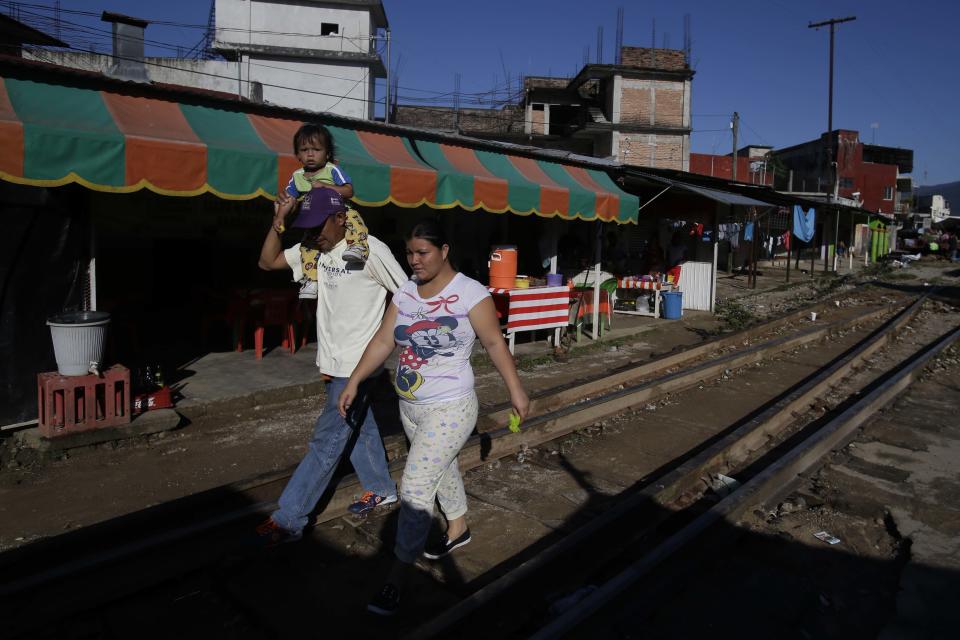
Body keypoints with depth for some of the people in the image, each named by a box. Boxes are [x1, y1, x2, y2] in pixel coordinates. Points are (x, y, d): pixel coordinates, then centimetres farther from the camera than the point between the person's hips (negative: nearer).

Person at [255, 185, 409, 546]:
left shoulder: (370, 251, -18)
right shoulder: (315, 248, 3)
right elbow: (267, 262, 9)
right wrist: (278, 224, -5)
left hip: (356, 365, -8)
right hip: (334, 362, 8)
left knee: (326, 441, -2)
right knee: (359, 428, 20)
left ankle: (288, 521, 5)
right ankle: (381, 489, 38)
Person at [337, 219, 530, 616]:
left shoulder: (470, 293, -16)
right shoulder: (405, 292, 1)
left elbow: (494, 343, -11)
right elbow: (383, 340, 4)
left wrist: (516, 390, -8)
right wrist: (354, 382, 2)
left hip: (449, 410, -7)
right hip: (410, 408, 7)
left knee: (415, 487, -9)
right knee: (441, 469, 25)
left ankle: (399, 575, 6)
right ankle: (458, 529, 49)